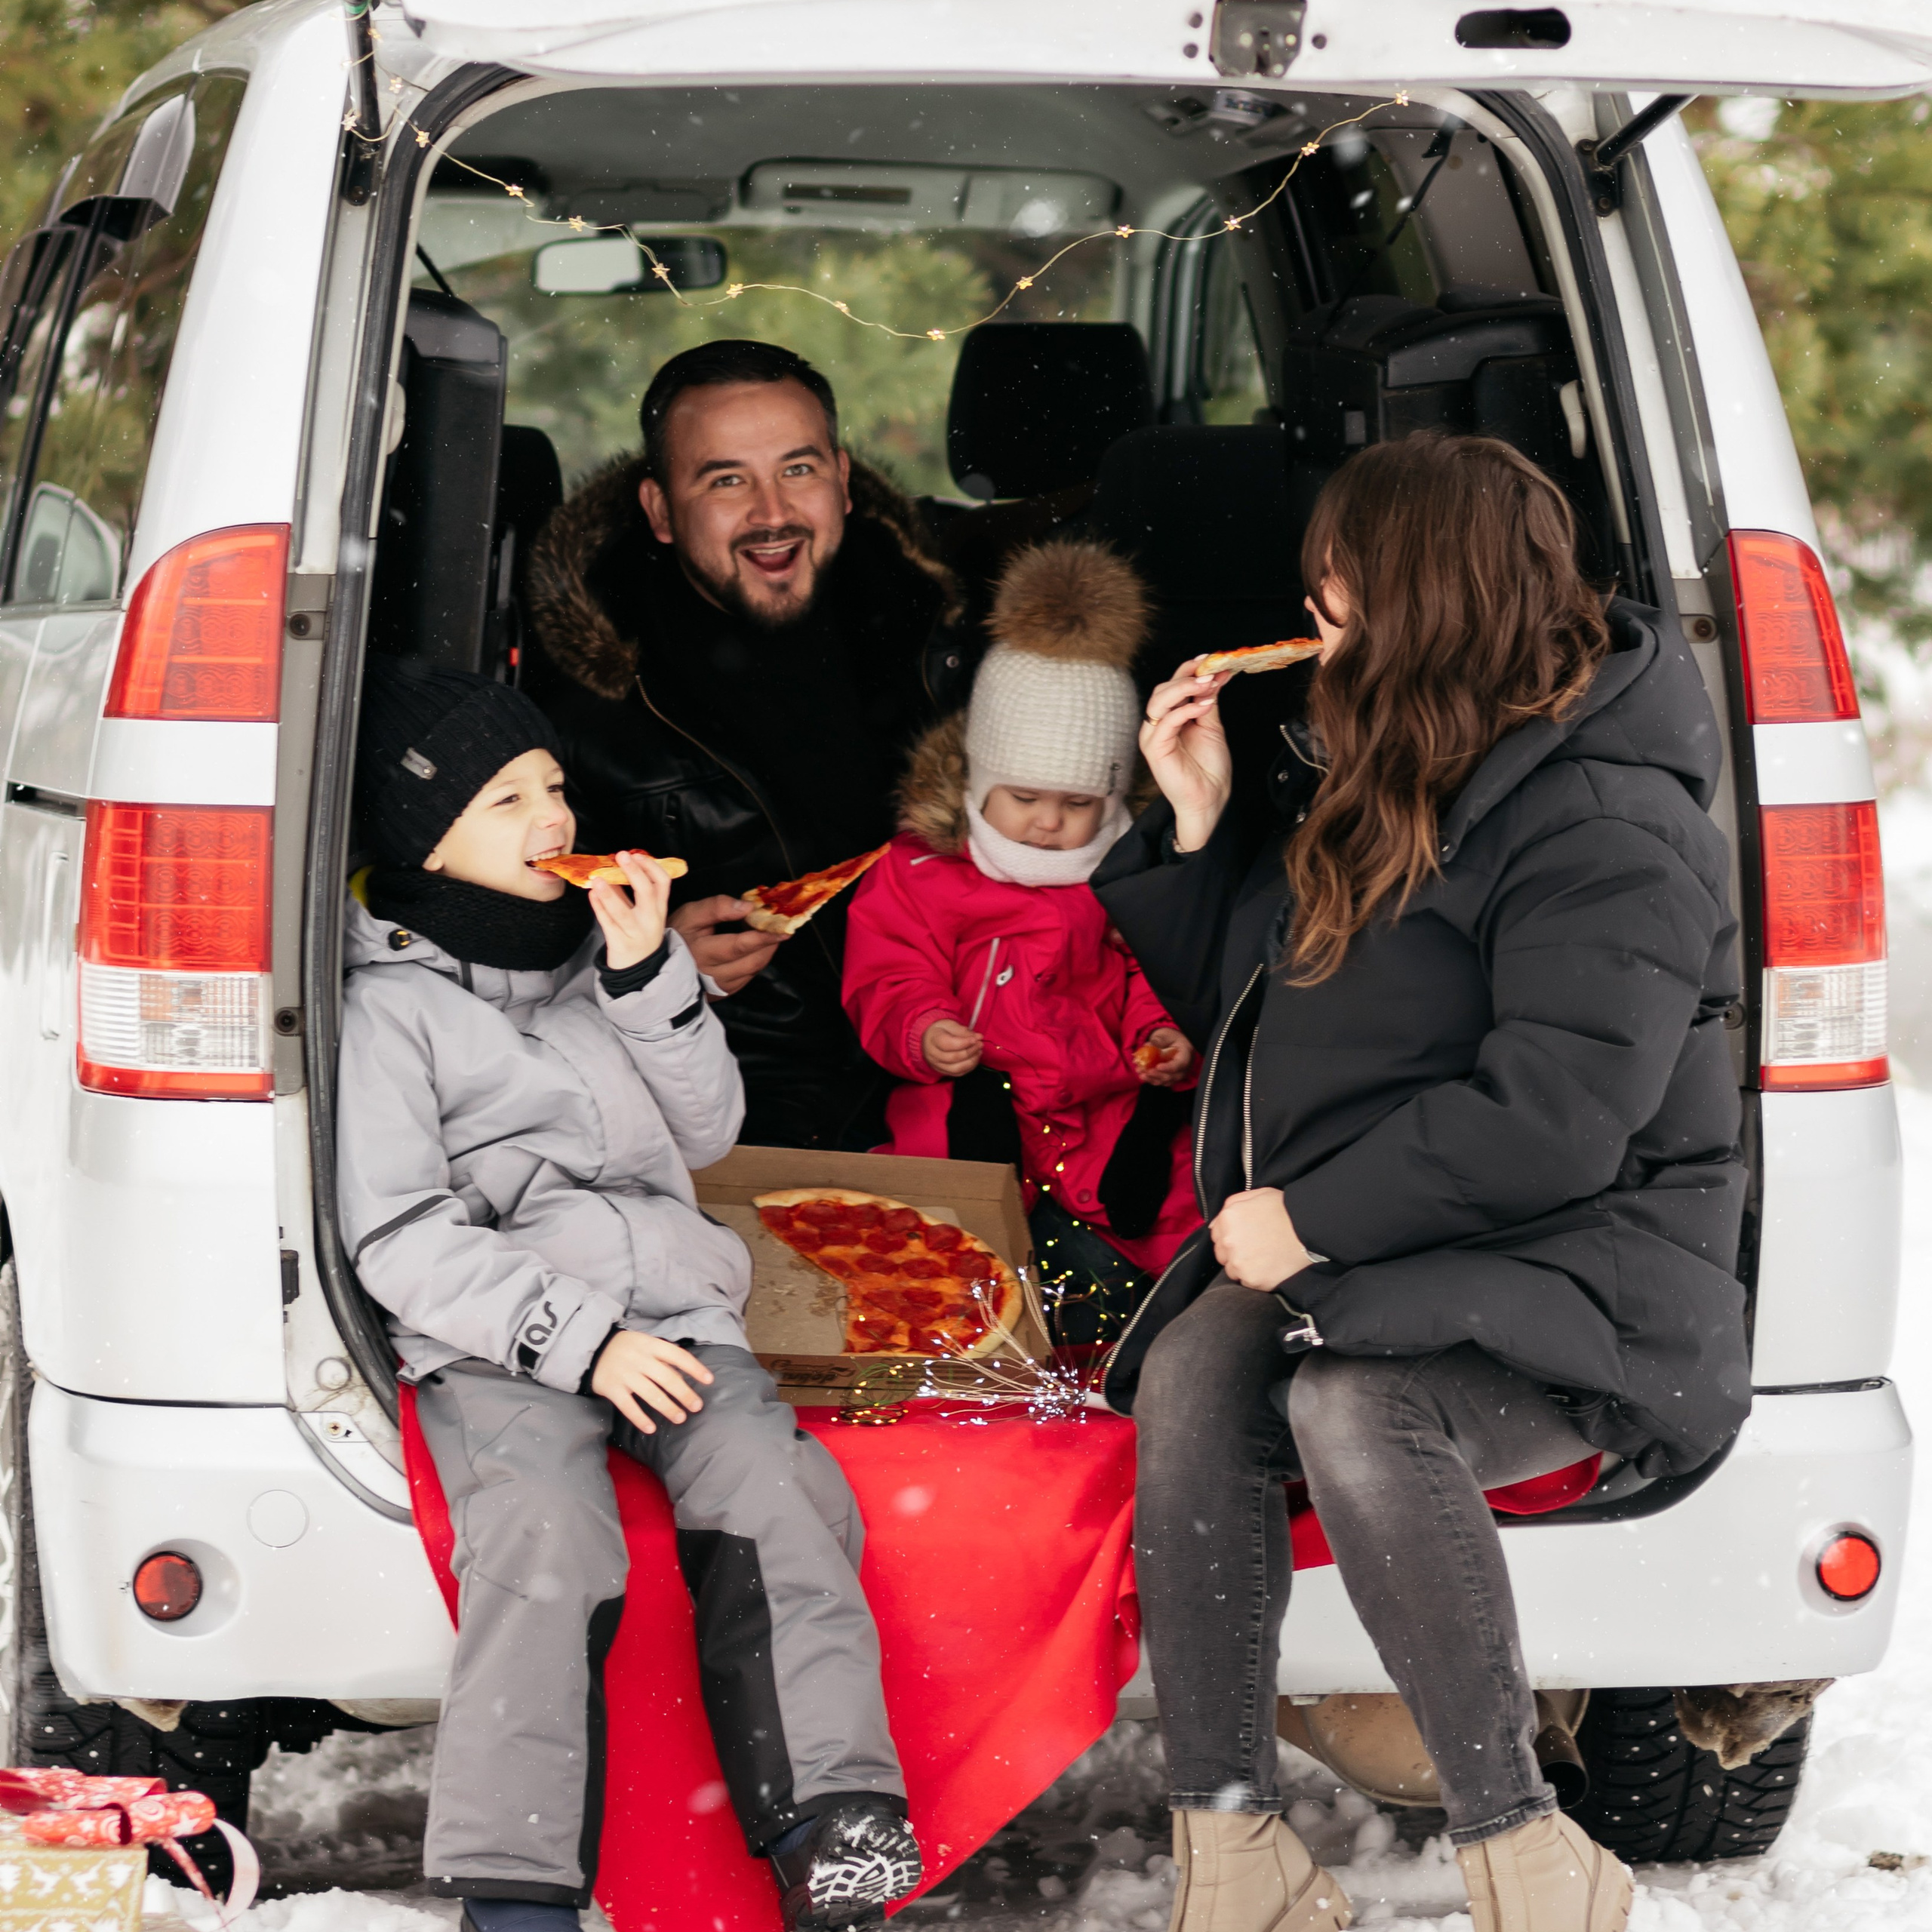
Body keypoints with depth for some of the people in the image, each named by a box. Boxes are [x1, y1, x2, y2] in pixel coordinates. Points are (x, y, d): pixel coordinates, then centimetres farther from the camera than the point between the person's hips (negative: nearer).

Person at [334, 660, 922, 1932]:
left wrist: (649, 973, 5)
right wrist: (577, 1339, -14)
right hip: (496, 1347, -4)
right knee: (545, 1532, -33)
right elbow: (400, 1242, -4)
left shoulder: (592, 953, 22)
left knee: (779, 1490, -25)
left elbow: (708, 1131, 19)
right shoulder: (393, 1004, 5)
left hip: (672, 1313, 4)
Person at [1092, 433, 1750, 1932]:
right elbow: (1242, 1010, 26)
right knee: (1190, 1378, -24)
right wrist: (1197, 824, 13)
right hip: (1348, 1256, 7)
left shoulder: (1607, 825, -13)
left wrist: (1315, 1219, -19)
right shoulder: (1364, 789, 17)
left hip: (1570, 1286, -7)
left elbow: (1553, 1122, -22)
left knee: (1353, 1409, -36)